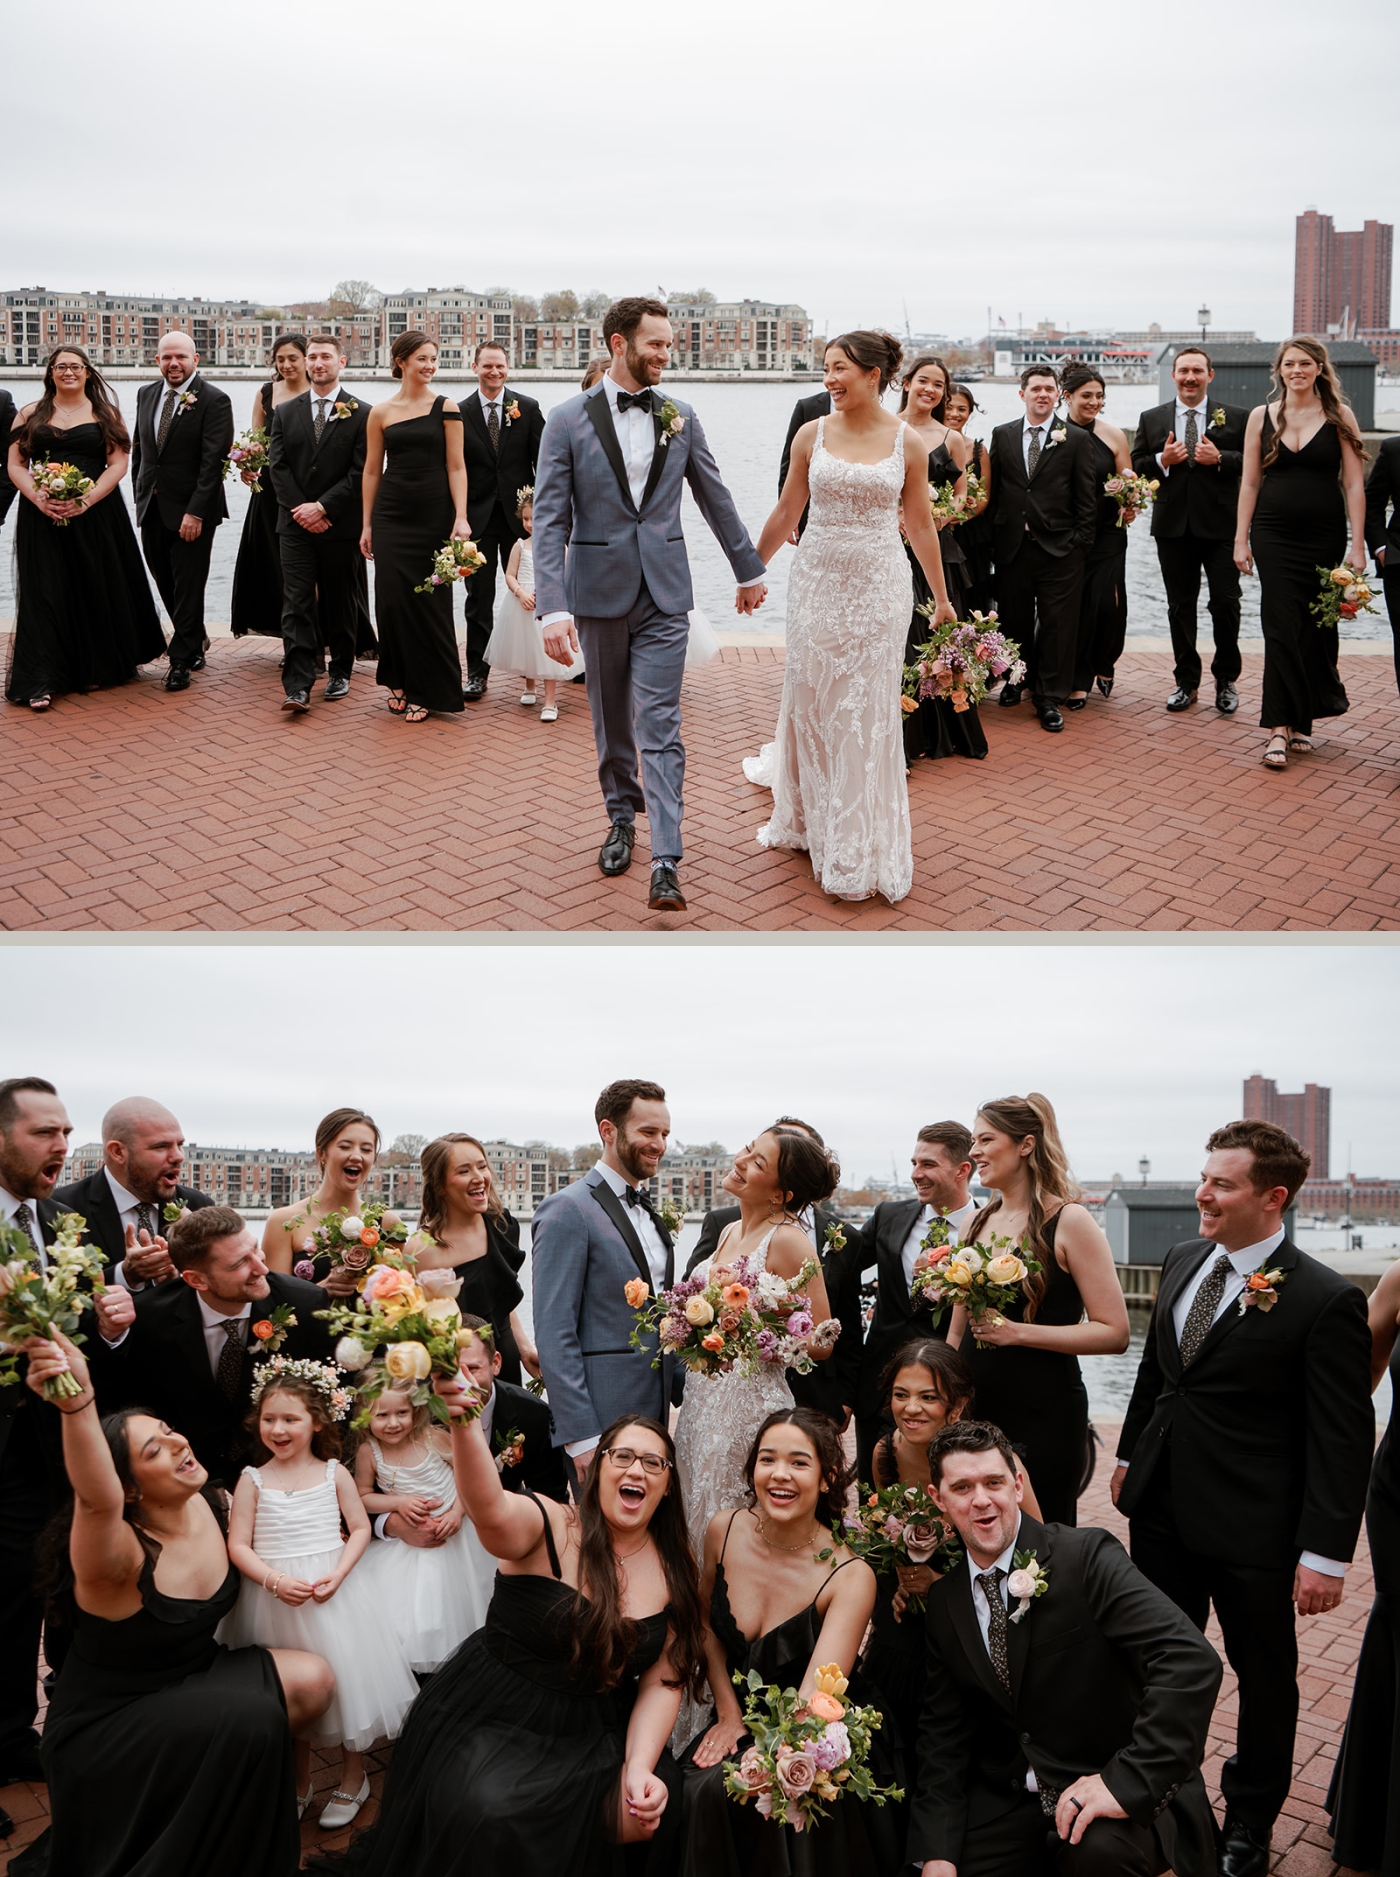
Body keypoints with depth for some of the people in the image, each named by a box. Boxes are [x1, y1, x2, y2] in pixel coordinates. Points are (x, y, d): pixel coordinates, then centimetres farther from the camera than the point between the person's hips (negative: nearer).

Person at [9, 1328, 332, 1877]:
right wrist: (77, 1401, -74)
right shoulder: (122, 1554, -31)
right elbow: (98, 1500, -56)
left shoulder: (209, 1504, -10)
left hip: (191, 1680, 7)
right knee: (251, 1717, -27)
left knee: (311, 1680, -11)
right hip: (106, 1723, -7)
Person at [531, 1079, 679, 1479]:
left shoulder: (651, 1213, 15)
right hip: (605, 1421, -8)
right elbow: (554, 1335, -15)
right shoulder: (568, 1210, -10)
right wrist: (580, 1436, -19)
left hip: (658, 1415, 8)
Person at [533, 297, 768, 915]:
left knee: (660, 724, -6)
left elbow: (716, 500, 15)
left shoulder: (680, 418, 4)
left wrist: (749, 569, 21)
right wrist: (553, 608, -17)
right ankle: (622, 817, 34)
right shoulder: (568, 420, -4)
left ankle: (666, 862, -12)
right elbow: (549, 520, -8)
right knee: (611, 720, 13)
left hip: (664, 594, 0)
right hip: (599, 591, 0)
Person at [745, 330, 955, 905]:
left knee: (869, 712, 3)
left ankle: (864, 845, 15)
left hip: (878, 587, -1)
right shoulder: (812, 435, 1)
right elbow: (786, 514, 9)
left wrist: (941, 597, 12)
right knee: (811, 703, 8)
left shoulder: (906, 442, -1)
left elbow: (920, 524, 6)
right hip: (817, 582, 1)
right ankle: (811, 820, 28)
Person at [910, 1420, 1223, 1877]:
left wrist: (1128, 1781, -31)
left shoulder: (1086, 1556, -14)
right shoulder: (945, 1602, 5)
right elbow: (944, 1732, 9)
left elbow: (1193, 1663, -25)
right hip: (1009, 1800, 6)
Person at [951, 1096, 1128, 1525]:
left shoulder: (1068, 1222, -8)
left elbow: (1114, 1333, -13)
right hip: (974, 1408, 5)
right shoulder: (978, 1223, 10)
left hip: (1042, 1416, -5)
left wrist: (1016, 1332, -17)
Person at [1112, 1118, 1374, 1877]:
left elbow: (1343, 1439, -18)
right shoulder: (1182, 1262, 1)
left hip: (1251, 1529, -6)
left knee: (1264, 1674, 14)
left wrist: (1325, 1553, -18)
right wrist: (1130, 1454, 19)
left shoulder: (1325, 1301, -19)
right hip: (1162, 1507, 6)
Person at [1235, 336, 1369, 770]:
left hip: (1324, 536, 0)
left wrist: (1357, 546, -6)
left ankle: (1301, 722, 19)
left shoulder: (1338, 416, 1)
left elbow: (1353, 484, -1)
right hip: (1274, 534, 0)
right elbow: (1250, 482, 8)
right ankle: (1280, 729, -9)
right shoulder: (1262, 416, 5)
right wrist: (1240, 539, 3)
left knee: (1315, 628, 6)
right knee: (1282, 627, -7)